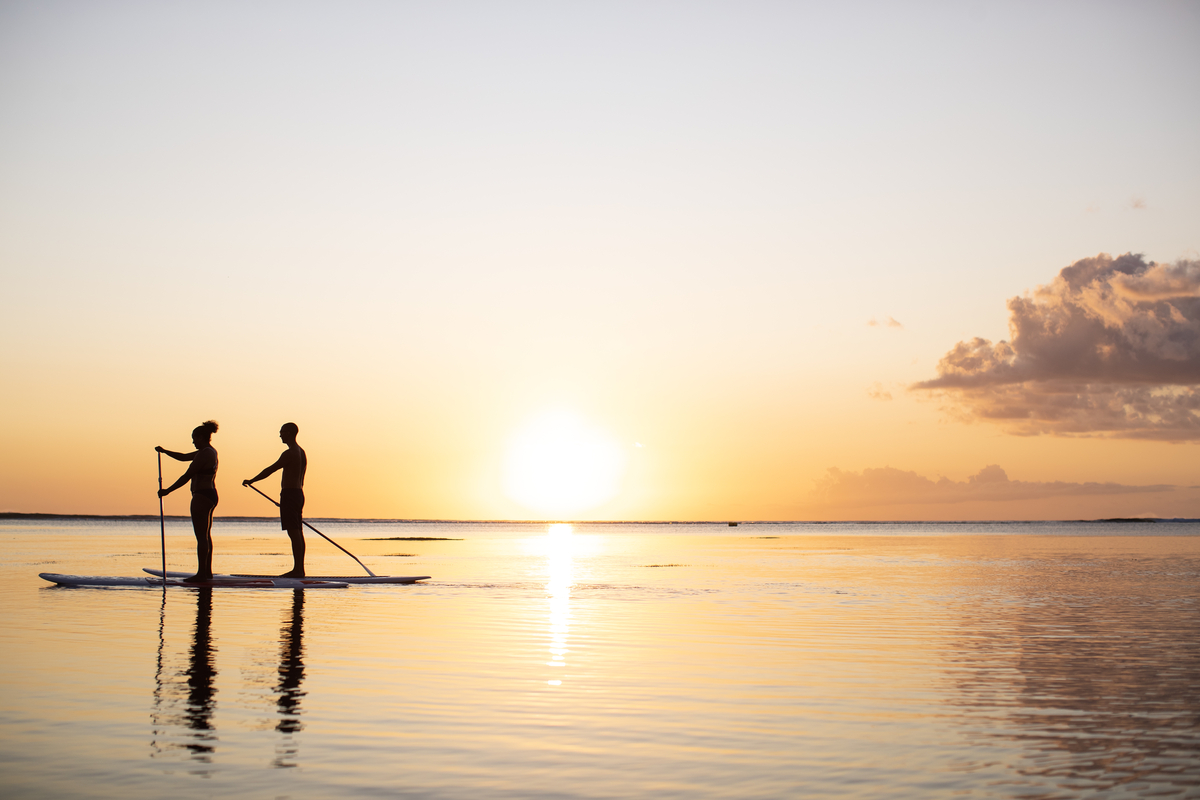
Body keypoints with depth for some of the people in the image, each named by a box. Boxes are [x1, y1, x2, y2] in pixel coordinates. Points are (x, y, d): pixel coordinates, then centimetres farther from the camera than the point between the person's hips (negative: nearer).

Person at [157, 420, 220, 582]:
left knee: (201, 537, -9)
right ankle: (207, 571, 21)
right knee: (206, 535, 16)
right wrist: (165, 451, 18)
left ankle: (201, 573, -8)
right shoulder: (210, 452, 15)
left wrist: (168, 490, -15)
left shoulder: (204, 454, -17)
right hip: (211, 495, 11)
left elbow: (187, 476, -19)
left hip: (202, 496, -11)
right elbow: (184, 457, 24)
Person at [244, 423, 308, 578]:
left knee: (294, 533, -10)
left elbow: (270, 470, -13)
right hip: (298, 493, 10)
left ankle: (297, 569, -11)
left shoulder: (289, 453, -14)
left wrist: (251, 481, -2)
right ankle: (299, 569, 12)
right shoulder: (301, 452, 15)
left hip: (289, 494, -10)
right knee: (298, 533, 10)